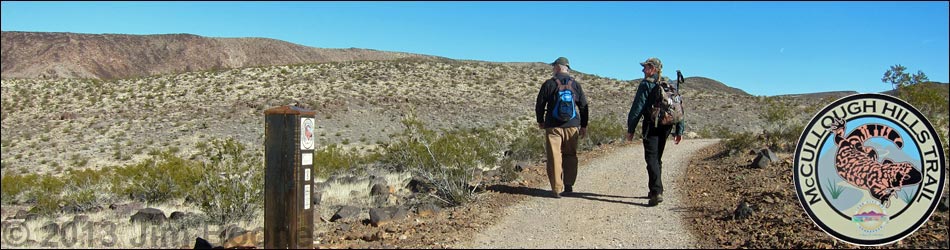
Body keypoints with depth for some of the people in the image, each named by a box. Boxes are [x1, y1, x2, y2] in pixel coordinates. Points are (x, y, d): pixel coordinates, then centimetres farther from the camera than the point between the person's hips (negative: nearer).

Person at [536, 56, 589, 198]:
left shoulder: (549, 84, -4)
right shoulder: (576, 85, 5)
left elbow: (540, 105, 1)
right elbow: (584, 107, 8)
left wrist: (540, 121, 17)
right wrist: (584, 126, 16)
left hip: (553, 127, -3)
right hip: (572, 126, 3)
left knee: (554, 157, 0)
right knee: (570, 156, 14)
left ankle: (557, 189, -1)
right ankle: (569, 186, 17)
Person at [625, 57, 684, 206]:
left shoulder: (646, 84, -5)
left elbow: (637, 108, -10)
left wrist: (630, 129, -7)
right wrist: (679, 130, 15)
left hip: (651, 126, -7)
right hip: (666, 126, 7)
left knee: (652, 159, -9)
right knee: (657, 158, 18)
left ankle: (656, 192, -20)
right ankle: (656, 191, 27)